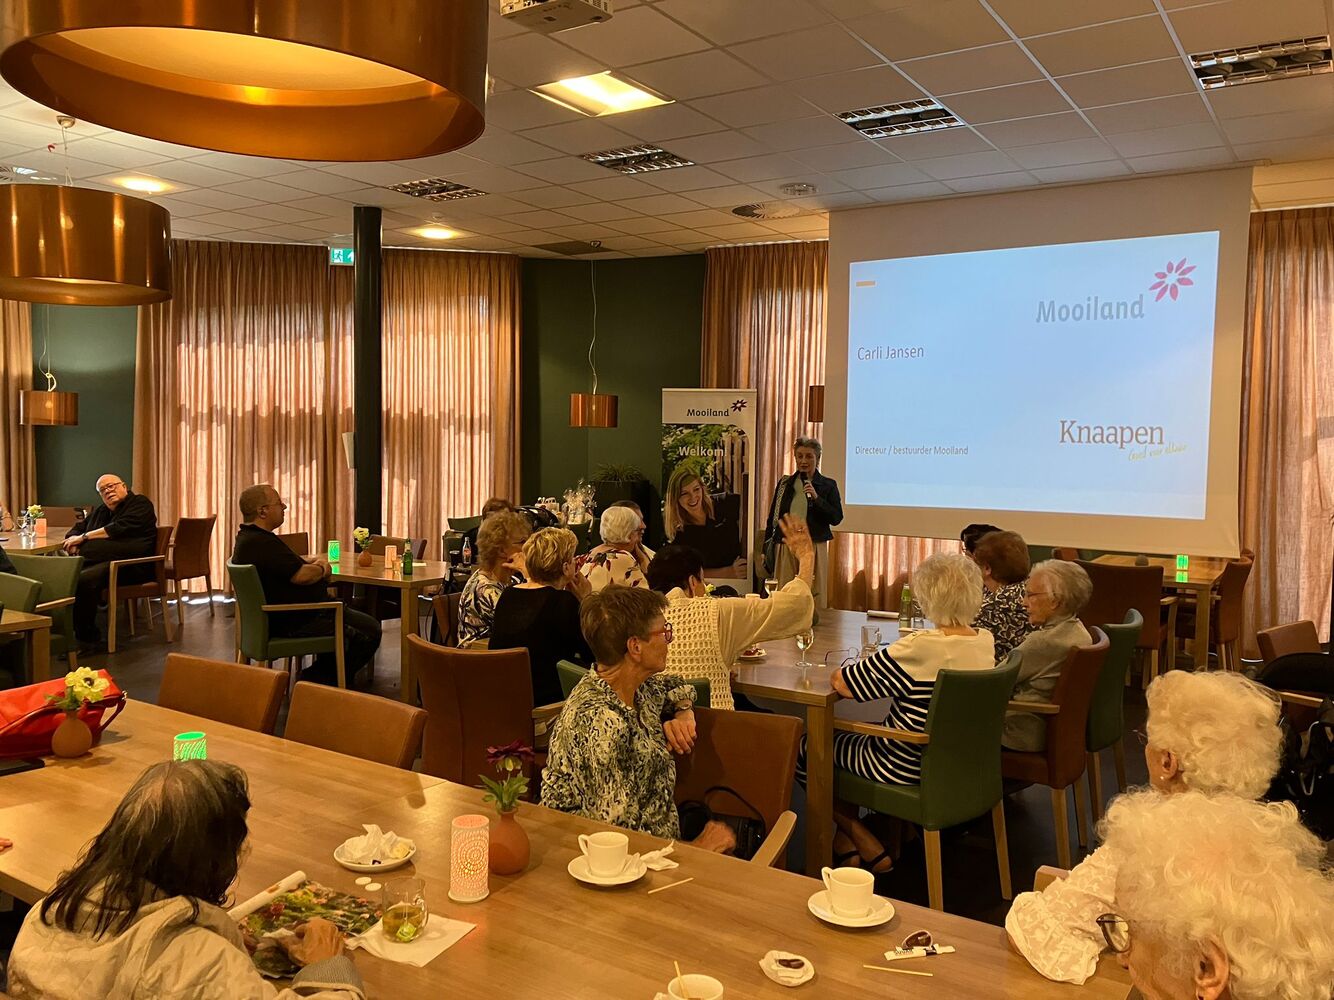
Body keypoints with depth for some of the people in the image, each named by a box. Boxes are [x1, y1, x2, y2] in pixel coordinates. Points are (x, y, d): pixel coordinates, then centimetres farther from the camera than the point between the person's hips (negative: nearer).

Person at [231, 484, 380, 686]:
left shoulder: (247, 537, 12)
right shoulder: (262, 543, -24)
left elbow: (290, 562, 22)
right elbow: (302, 575, -28)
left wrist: (313, 560, 1)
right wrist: (321, 569, -6)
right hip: (295, 622, -12)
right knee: (370, 631, -10)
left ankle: (318, 675, 24)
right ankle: (320, 679, 3)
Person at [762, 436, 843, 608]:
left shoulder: (828, 485, 4)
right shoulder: (784, 484, 12)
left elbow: (837, 518, -4)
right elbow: (772, 517, 15)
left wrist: (816, 498, -14)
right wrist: (766, 548, 11)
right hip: (785, 547, 2)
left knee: (815, 598, -3)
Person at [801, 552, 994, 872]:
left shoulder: (918, 648, -29)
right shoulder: (987, 642, -6)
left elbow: (839, 682, -22)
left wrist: (865, 666, -1)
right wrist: (885, 668, 7)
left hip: (906, 768, -8)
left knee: (806, 749, 11)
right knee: (852, 738, 28)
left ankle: (869, 849, 19)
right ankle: (849, 837, 32)